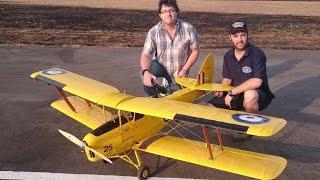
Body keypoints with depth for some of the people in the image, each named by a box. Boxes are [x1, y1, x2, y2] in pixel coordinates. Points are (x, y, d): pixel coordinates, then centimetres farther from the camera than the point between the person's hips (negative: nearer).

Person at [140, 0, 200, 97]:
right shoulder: (153, 32, -12)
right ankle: (153, 98, -7)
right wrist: (145, 72, -36)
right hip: (160, 70, 0)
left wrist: (184, 70, -11)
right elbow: (145, 55, -17)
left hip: (179, 76, 1)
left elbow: (195, 50, -4)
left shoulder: (189, 29, -12)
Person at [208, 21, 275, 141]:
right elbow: (226, 79, 8)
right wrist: (221, 91, -14)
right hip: (235, 95, 6)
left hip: (258, 96, -5)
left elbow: (256, 82, -30)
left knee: (250, 95, -41)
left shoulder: (257, 54, -18)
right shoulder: (228, 56, 3)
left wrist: (232, 92, -25)